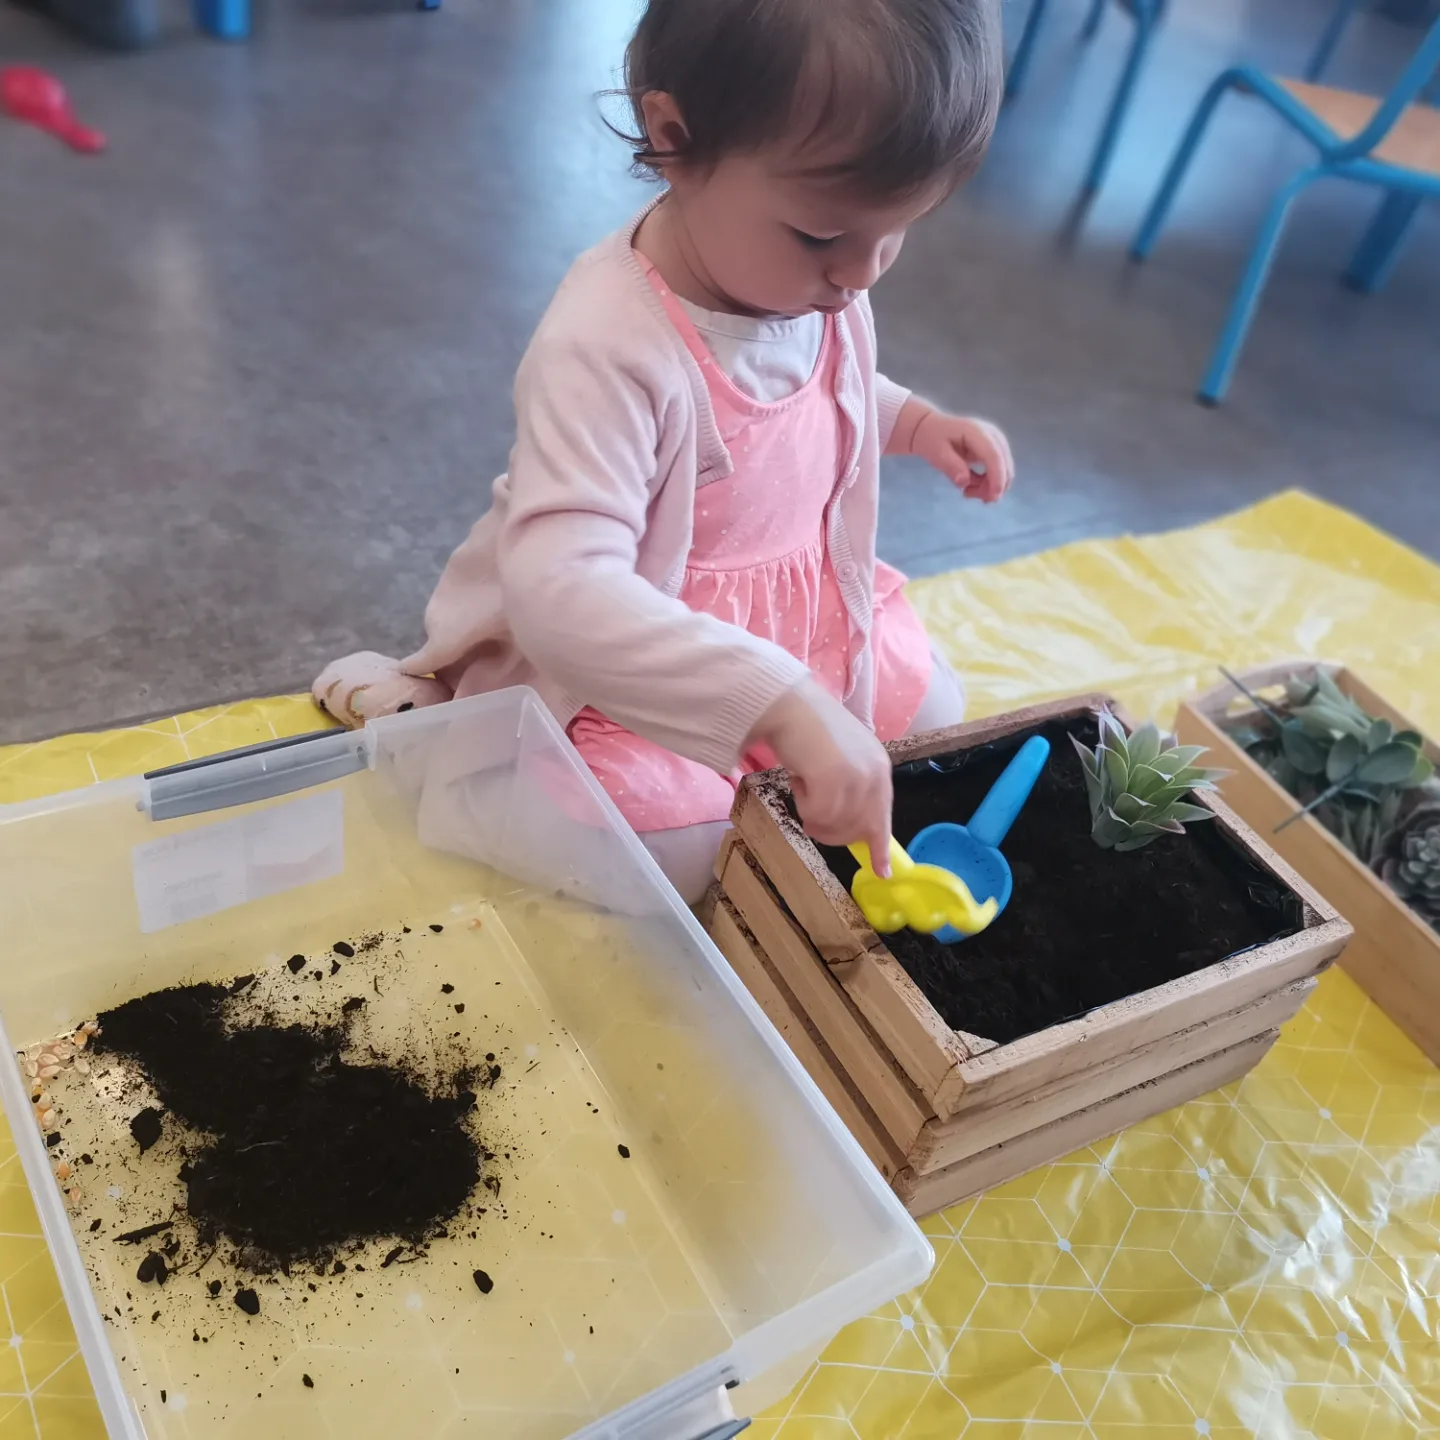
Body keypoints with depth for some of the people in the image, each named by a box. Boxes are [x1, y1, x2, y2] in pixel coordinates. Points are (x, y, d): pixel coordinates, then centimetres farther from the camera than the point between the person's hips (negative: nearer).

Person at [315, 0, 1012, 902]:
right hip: (625, 653, -7)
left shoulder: (818, 283, -9)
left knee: (933, 713, 10)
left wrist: (915, 421, -1)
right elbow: (561, 587, -45)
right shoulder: (608, 347, -35)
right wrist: (785, 705, -53)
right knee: (676, 852, -21)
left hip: (807, 615, 8)